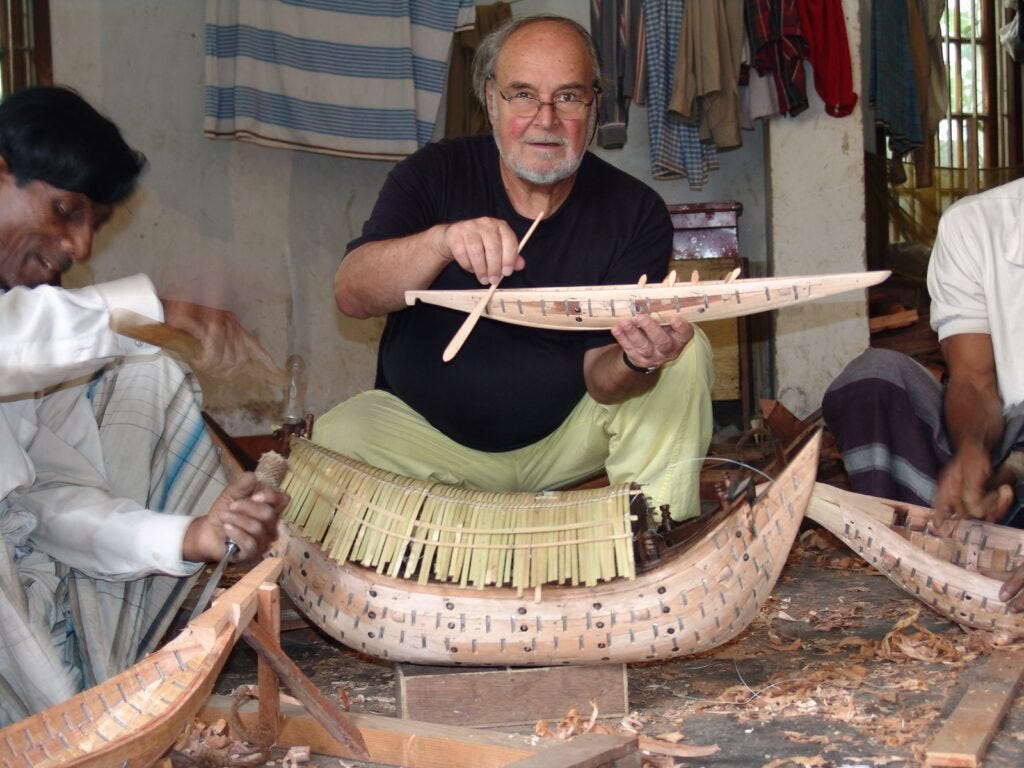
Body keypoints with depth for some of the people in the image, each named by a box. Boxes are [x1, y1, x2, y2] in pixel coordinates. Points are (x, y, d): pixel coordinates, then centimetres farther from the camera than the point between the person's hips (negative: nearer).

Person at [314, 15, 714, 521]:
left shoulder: (636, 213, -10)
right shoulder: (434, 174, -8)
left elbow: (600, 376, -15)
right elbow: (350, 294, -21)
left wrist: (637, 363, -41)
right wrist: (442, 240, -41)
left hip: (567, 436, 0)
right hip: (428, 432, 0)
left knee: (686, 352, -19)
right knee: (336, 437, -29)